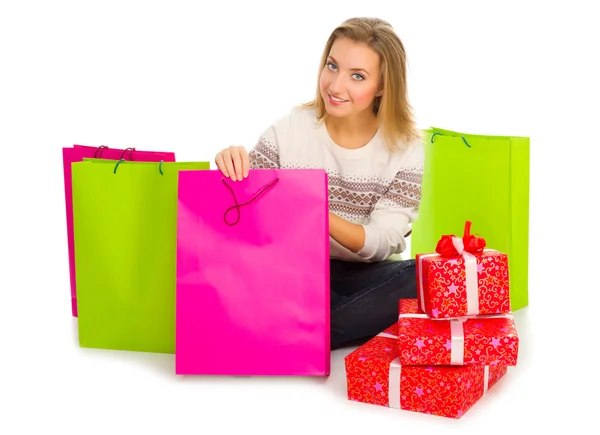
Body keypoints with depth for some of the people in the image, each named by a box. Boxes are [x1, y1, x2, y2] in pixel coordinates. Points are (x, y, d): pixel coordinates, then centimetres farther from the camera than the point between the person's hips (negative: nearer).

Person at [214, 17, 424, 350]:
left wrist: (321, 216, -34)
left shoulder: (405, 148, -7)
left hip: (363, 277, 0)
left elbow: (381, 243, -14)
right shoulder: (289, 129, -7)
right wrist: (232, 168, -24)